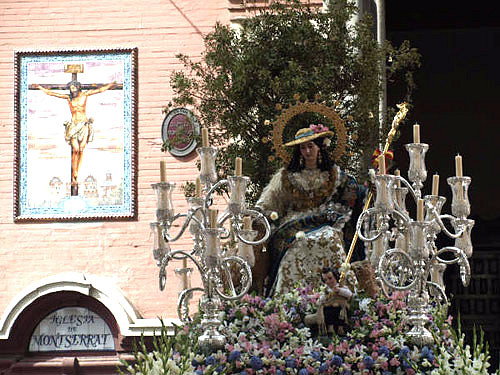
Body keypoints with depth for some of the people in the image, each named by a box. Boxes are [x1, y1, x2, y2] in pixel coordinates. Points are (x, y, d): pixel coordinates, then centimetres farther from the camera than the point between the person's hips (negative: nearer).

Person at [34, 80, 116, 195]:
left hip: (84, 125, 0)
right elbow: (51, 93, 11)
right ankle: (74, 178, -10)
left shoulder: (85, 94, 5)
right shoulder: (68, 97, 6)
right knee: (75, 150, -12)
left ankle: (76, 176, -2)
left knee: (81, 150, -8)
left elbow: (100, 89, 3)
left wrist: (111, 85, -3)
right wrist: (40, 87, 11)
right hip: (73, 125, 0)